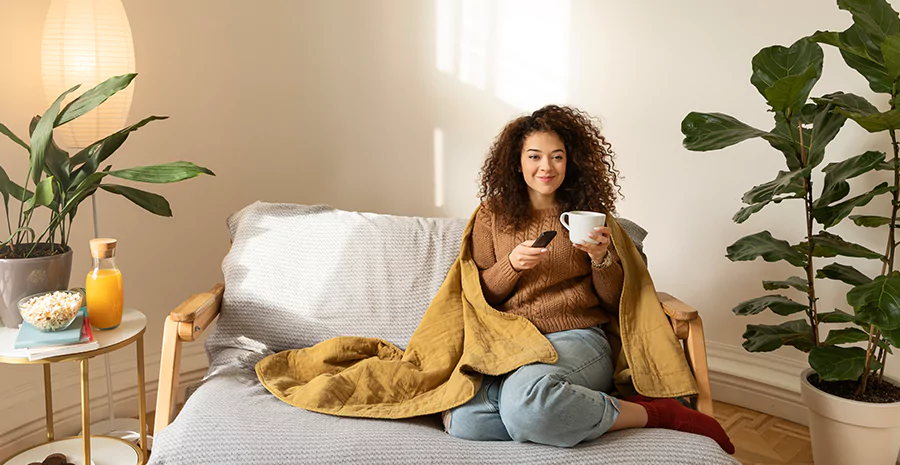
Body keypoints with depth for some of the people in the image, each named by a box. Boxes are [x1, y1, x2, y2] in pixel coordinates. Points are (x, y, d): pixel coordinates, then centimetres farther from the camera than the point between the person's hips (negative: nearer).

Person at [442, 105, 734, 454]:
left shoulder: (588, 214, 11)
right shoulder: (493, 215, 11)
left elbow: (616, 303, 11)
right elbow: (479, 295, 10)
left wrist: (601, 259, -9)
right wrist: (512, 264, -9)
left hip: (576, 337, -2)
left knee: (525, 396, -39)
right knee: (462, 419, -31)